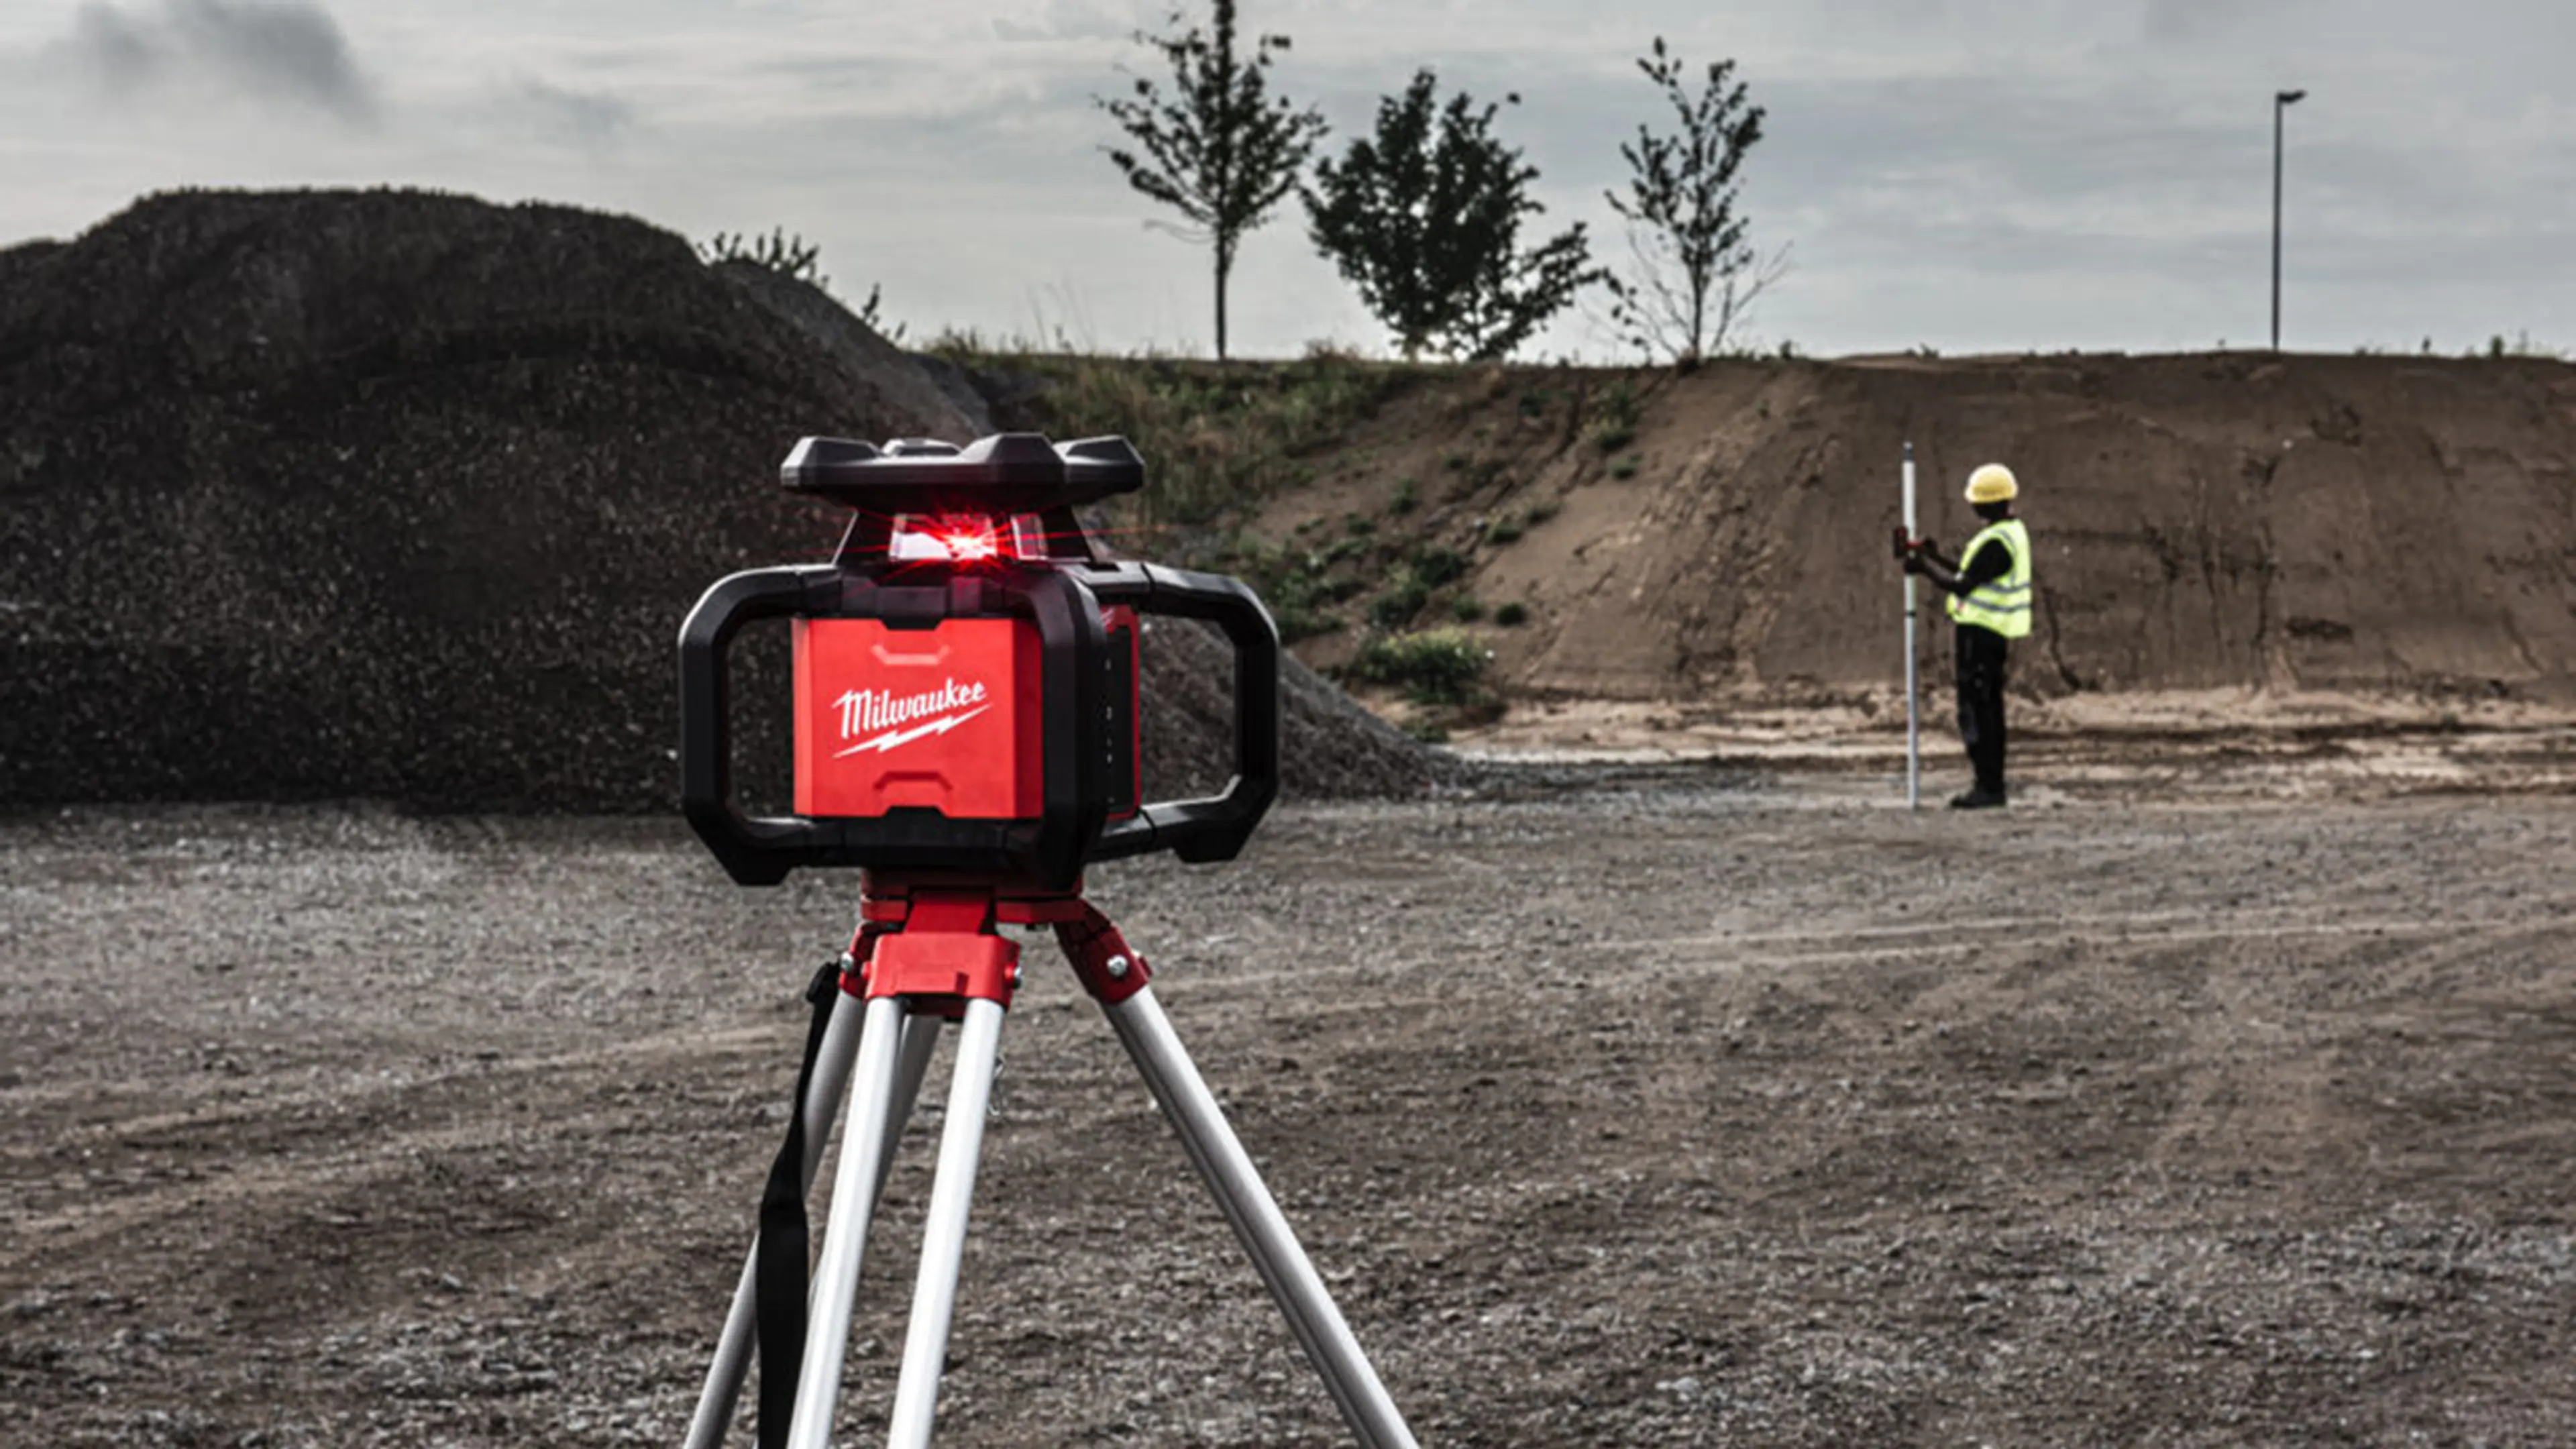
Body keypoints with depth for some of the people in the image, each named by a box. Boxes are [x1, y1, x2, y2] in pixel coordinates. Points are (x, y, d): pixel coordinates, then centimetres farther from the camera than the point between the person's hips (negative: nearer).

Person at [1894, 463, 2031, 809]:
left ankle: (1988, 786, -8)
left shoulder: (1997, 543, -20)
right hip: (1992, 633, 11)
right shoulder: (2012, 532, 13)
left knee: (1975, 710, -8)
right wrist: (1937, 560, 12)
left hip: (1980, 634, -11)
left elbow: (1961, 585, -20)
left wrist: (1925, 564, -9)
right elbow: (1974, 576, 19)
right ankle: (1992, 784, 19)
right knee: (1989, 708, 14)